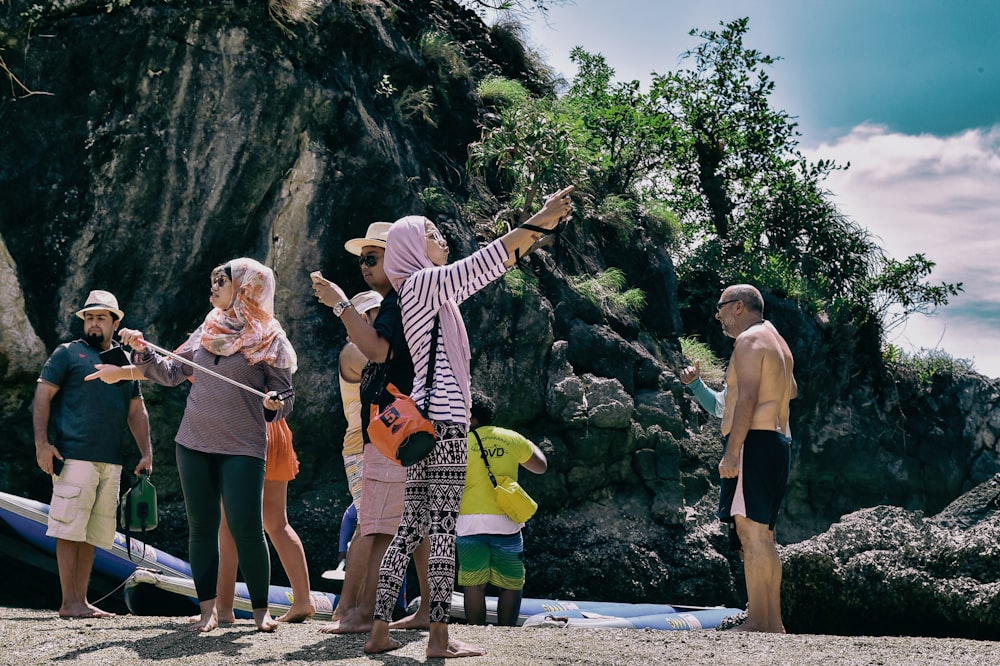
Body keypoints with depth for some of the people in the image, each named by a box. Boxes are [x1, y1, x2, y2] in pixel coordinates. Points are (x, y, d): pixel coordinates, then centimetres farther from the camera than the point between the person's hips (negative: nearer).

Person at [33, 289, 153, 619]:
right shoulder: (68, 353, 6)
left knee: (93, 533, 6)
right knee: (70, 529, -7)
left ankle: (81, 600, 11)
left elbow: (137, 411, 22)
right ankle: (69, 603, -5)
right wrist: (42, 443, -11)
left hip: (112, 462, 5)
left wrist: (146, 453, 12)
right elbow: (42, 396, 0)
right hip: (74, 456, -5)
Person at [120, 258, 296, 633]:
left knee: (246, 529, -9)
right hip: (193, 444, 5)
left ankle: (261, 610, 6)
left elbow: (285, 398, 0)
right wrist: (143, 352, 5)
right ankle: (208, 611, 12)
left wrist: (274, 403, -21)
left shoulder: (269, 340, -1)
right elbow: (172, 373, 19)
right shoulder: (208, 330, 12)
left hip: (243, 448, -5)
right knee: (202, 527, 5)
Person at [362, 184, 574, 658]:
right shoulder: (423, 281, -4)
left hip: (420, 420, 9)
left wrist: (542, 229, 20)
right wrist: (541, 218, -9)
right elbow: (487, 260, -11)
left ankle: (379, 632, 7)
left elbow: (490, 267, 24)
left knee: (410, 526, 7)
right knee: (443, 528, -7)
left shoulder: (433, 288, 22)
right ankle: (439, 637, -6)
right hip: (442, 421, -9)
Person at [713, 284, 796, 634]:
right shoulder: (777, 343, 23)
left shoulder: (749, 341, -8)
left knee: (752, 532, -13)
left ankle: (758, 622, -16)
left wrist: (732, 451, -24)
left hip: (753, 443, -10)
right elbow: (791, 390, 39)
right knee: (762, 536, 11)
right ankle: (773, 622, 11)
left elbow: (747, 398, -19)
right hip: (777, 443, 10)